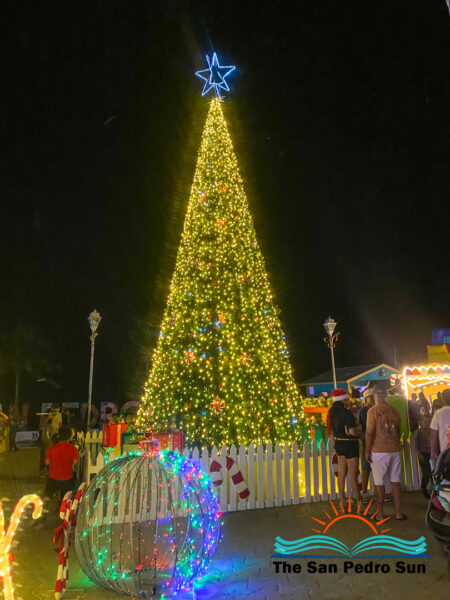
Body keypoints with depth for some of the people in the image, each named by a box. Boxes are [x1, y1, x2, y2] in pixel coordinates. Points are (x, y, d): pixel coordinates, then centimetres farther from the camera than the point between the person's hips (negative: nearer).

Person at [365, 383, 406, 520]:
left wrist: (367, 451, -5)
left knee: (379, 482, 4)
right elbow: (398, 431, 13)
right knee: (395, 481, 12)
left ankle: (380, 514, 11)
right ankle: (399, 513, 18)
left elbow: (369, 432, -13)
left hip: (379, 451, -4)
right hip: (395, 450, 4)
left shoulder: (373, 411, -11)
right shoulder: (395, 411, 4)